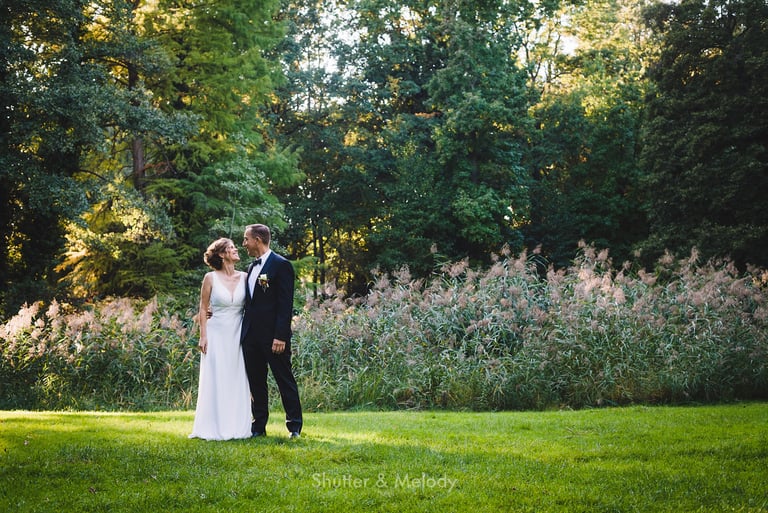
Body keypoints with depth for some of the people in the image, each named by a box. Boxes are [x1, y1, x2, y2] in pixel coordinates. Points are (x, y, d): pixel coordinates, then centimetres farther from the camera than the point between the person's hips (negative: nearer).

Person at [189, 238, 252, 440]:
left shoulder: (244, 277, 5)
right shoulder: (211, 278, -2)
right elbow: (203, 309, 1)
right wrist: (203, 336, -4)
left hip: (238, 336, 3)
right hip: (216, 334, -3)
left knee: (237, 382, 4)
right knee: (215, 382, -1)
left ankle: (237, 427, 11)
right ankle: (214, 429, 4)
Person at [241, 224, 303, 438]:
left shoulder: (281, 265, -8)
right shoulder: (251, 267, 16)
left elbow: (285, 304, -14)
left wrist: (280, 336, -19)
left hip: (273, 336, -8)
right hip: (251, 336, 8)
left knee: (285, 381, 1)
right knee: (256, 383, 10)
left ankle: (294, 426, 8)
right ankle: (259, 427, 17)